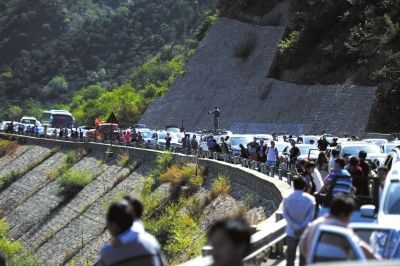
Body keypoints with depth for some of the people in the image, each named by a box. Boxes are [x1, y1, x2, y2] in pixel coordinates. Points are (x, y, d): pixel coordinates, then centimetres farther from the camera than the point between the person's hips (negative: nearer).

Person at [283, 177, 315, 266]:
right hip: (306, 232, -1)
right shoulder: (310, 199, -6)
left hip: (291, 232, 1)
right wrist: (302, 227, -13)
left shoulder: (287, 198, -5)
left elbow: (285, 215, -9)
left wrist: (295, 227, -11)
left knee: (290, 256, 10)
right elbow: (311, 215, -12)